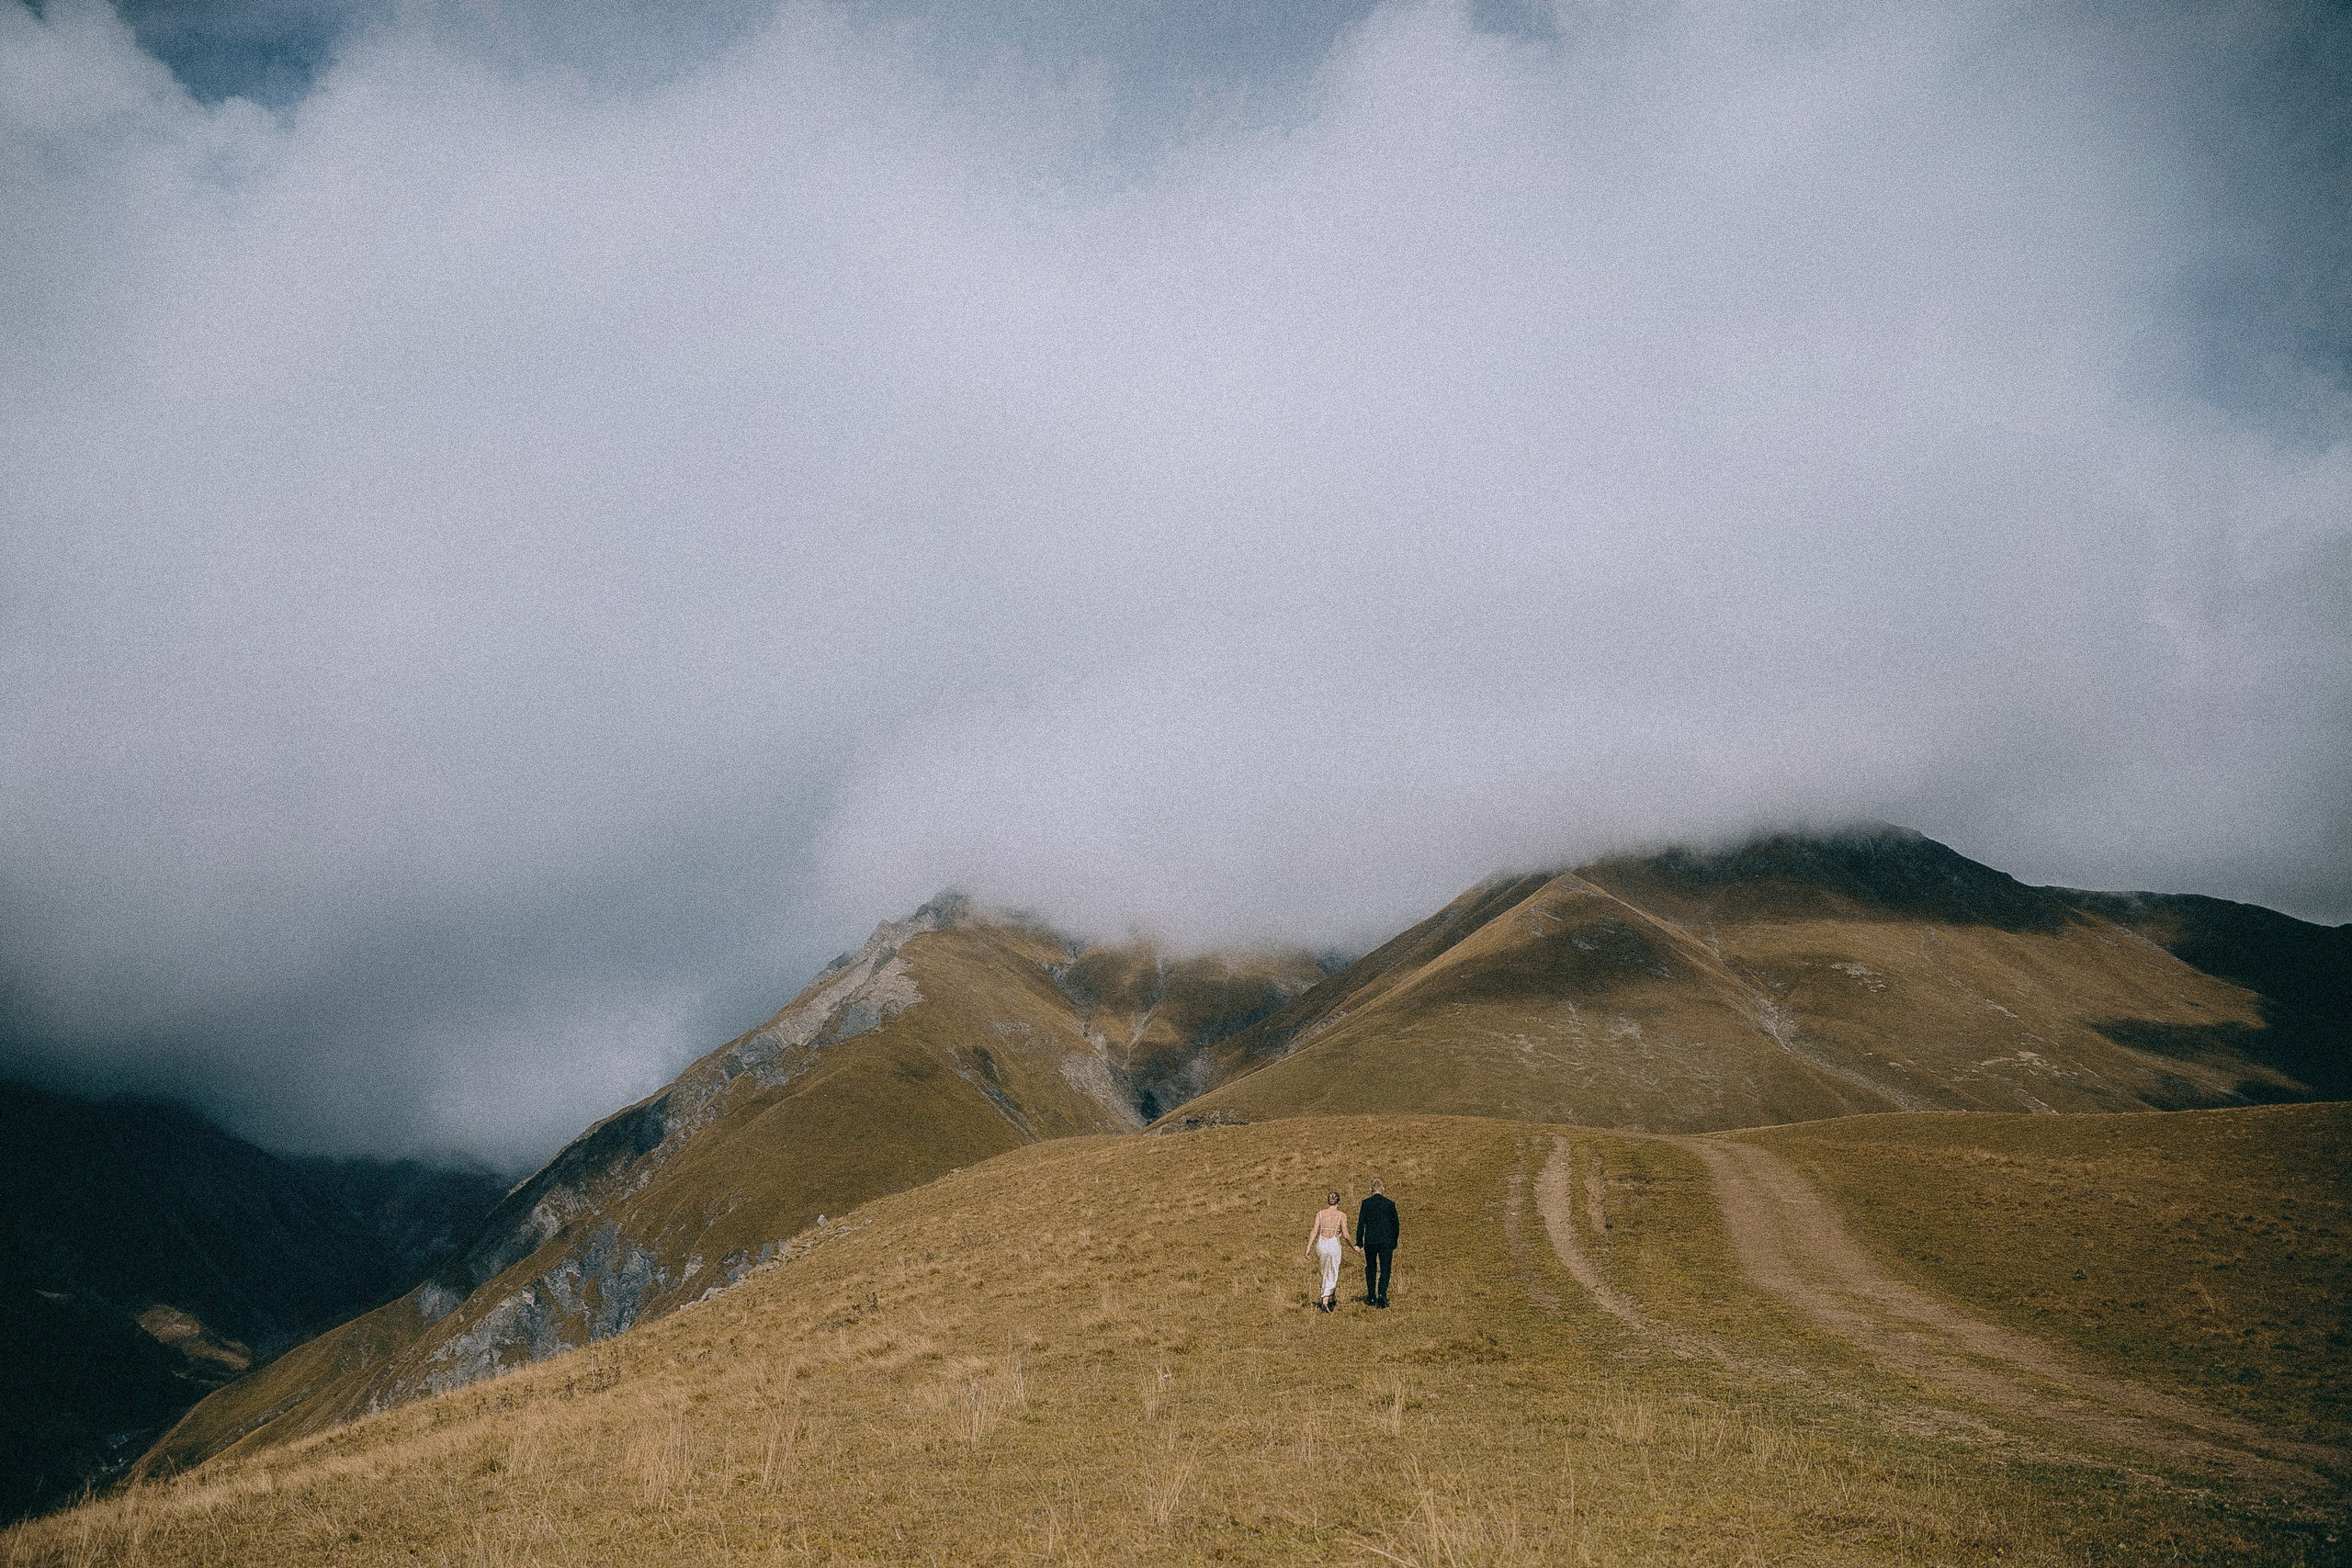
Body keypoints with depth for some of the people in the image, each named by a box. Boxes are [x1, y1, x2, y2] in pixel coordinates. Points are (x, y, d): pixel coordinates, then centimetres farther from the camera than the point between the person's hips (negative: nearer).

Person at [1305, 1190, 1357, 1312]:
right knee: (1332, 1275, 2)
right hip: (1334, 1244, -3)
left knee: (1325, 1273, 20)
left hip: (1321, 1244, 3)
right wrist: (1354, 1247, 11)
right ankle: (1325, 1301, -13)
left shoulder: (1321, 1214, 6)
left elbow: (1314, 1232, -1)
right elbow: (1345, 1235, -4)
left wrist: (1308, 1248, -1)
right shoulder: (1341, 1215, -1)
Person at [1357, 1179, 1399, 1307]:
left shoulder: (1366, 1203, -3)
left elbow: (1361, 1223, -4)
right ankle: (1381, 1294, -19)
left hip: (1370, 1241, 0)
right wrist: (1394, 1243, 14)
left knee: (1371, 1268, 16)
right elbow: (1395, 1224, 5)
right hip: (1386, 1241, 0)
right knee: (1385, 1269, 1)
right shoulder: (1390, 1204, 0)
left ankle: (1371, 1297, 21)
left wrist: (1359, 1243, 0)